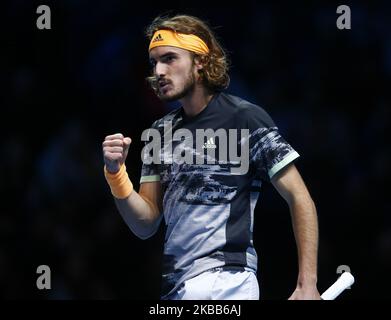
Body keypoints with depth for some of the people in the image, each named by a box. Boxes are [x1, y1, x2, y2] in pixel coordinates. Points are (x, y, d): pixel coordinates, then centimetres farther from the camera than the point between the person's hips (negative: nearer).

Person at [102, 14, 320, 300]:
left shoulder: (244, 118, -3)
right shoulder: (160, 132, 15)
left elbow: (300, 200, -4)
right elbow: (146, 225, 14)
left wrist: (307, 286, -12)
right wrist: (115, 172, -3)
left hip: (224, 283, -6)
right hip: (173, 287, 6)